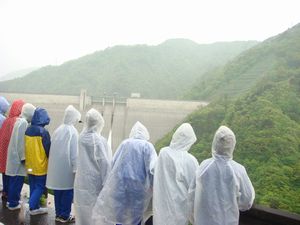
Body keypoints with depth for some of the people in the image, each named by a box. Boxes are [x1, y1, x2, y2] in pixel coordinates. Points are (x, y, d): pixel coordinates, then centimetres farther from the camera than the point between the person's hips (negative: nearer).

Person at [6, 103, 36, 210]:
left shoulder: (19, 121, 11)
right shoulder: (23, 123, -18)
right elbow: (21, 142, -21)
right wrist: (23, 157, -17)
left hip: (15, 155, 10)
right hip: (18, 156, -10)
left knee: (14, 180, 17)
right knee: (17, 181, 0)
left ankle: (12, 201, 27)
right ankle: (13, 203, 10)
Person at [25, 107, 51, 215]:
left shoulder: (27, 130, 2)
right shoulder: (44, 132, -19)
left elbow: (25, 147, 10)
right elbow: (48, 149, -14)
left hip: (30, 164, 7)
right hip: (40, 165, -7)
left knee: (33, 186, 16)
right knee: (40, 186, 6)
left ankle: (35, 207, 24)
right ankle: (32, 207, 5)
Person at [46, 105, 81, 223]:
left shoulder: (58, 130, 5)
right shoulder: (72, 131, -14)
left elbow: (52, 149, 10)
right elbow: (74, 152, -14)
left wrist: (55, 163, 18)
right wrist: (75, 168, -9)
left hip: (56, 166, 7)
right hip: (67, 166, -7)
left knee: (58, 190, 14)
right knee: (68, 191, 5)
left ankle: (58, 214, 25)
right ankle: (64, 216, 12)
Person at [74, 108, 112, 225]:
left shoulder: (82, 137, -1)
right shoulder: (99, 140, -19)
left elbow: (81, 159, 6)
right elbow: (105, 163, -18)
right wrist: (106, 183, -10)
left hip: (82, 180, 6)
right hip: (95, 181, -6)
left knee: (83, 209, 17)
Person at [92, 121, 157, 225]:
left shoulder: (124, 143, 1)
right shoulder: (147, 146, -8)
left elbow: (114, 162, 4)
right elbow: (153, 168, -12)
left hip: (121, 182, 3)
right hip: (138, 185, -2)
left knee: (120, 212, 15)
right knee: (136, 214, 12)